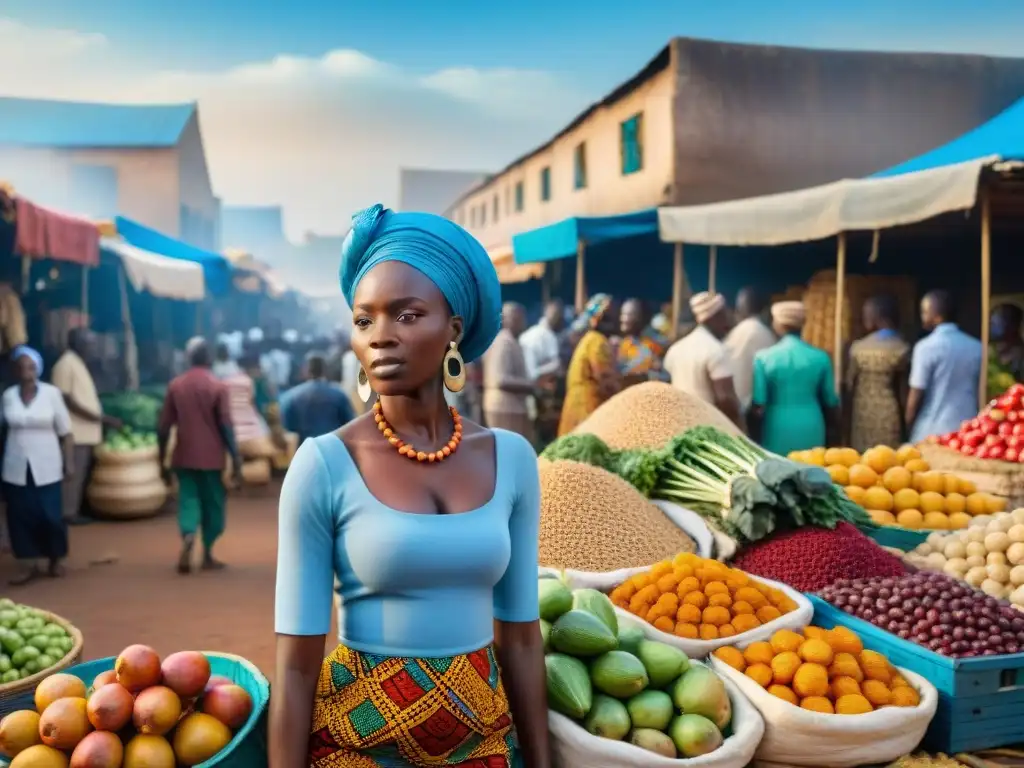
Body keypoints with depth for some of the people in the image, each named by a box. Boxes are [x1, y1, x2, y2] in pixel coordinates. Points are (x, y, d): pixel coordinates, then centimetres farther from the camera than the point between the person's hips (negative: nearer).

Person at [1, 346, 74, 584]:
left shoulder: (52, 393, -5)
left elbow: (66, 432, -2)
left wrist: (69, 462, -4)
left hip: (46, 468, -2)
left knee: (50, 516, 0)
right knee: (20, 516, 3)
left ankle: (55, 560, 20)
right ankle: (29, 565, 15)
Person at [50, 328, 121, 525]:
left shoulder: (79, 364, 17)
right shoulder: (66, 364, -12)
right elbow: (67, 400, -17)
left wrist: (104, 419, 16)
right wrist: (98, 417, -18)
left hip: (86, 432, 9)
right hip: (75, 432, -9)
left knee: (81, 474, 11)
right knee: (73, 474, -5)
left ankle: (74, 511, 16)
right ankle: (67, 512, 1)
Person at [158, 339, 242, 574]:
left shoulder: (175, 386, 3)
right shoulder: (218, 387, -8)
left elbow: (164, 426, 4)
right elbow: (226, 426, -12)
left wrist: (162, 457, 14)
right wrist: (236, 459, -7)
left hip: (184, 457, 3)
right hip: (211, 457, -2)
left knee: (188, 499, 7)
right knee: (212, 503, 9)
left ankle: (188, 536, -21)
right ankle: (207, 555, 14)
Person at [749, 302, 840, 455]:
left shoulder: (764, 357, -7)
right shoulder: (820, 357, 1)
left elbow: (758, 405, -7)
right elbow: (830, 402, 6)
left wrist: (755, 438, 4)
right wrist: (833, 435, 21)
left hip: (777, 434, -2)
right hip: (812, 432, 2)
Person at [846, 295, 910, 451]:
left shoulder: (858, 347, -1)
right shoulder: (902, 349, -7)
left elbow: (850, 385, 4)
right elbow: (903, 391, -3)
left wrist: (849, 416, 14)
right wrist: (906, 418, 10)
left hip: (862, 416, 3)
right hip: (890, 416, -3)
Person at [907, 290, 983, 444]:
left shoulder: (927, 347, -10)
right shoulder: (977, 347, 6)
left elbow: (916, 395, -9)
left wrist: (908, 425, 6)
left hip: (932, 433, -5)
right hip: (968, 431, 5)